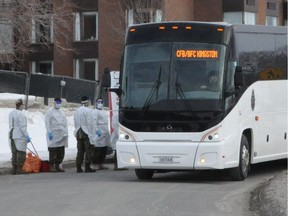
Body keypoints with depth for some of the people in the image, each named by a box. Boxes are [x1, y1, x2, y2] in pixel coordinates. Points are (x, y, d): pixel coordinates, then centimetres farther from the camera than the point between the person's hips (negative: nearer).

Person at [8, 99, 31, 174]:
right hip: (20, 136, -8)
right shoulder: (20, 114, -15)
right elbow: (22, 126, -17)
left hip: (13, 135, 8)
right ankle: (19, 169, -3)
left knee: (14, 152, 12)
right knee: (21, 152, -2)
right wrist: (27, 136, -14)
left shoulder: (11, 113, 11)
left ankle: (14, 168, 13)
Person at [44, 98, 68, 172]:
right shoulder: (50, 112, -1)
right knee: (53, 151, -7)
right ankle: (51, 166, -2)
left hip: (62, 135, 7)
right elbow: (47, 123, -7)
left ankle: (57, 165, 13)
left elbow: (65, 123, 21)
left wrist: (66, 132, 12)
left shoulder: (62, 112, 20)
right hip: (54, 134, -7)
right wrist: (49, 132, -15)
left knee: (61, 152, 6)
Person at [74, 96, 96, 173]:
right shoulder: (87, 110, -10)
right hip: (86, 132, -7)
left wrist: (77, 133, 17)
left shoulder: (77, 111, 12)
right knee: (89, 150, -3)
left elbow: (75, 123, 13)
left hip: (78, 132, 7)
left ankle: (78, 167, 6)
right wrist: (91, 134, -12)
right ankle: (87, 167, -7)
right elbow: (89, 123, -14)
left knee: (80, 150, 8)